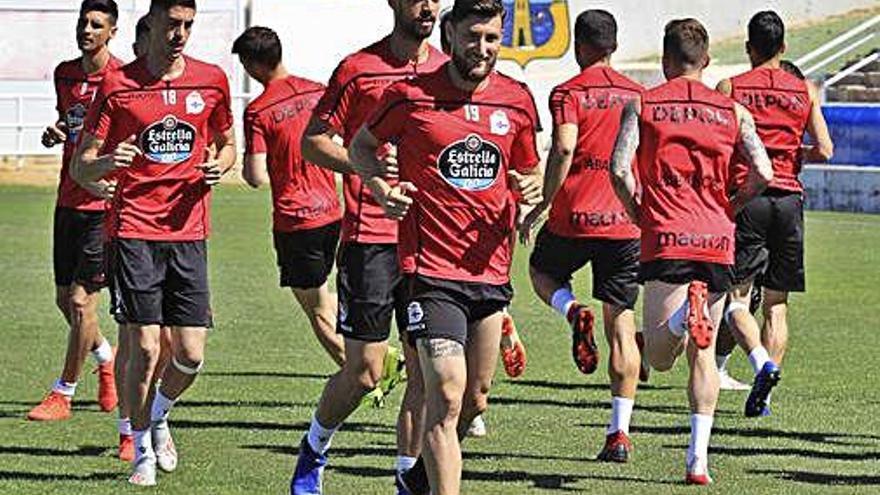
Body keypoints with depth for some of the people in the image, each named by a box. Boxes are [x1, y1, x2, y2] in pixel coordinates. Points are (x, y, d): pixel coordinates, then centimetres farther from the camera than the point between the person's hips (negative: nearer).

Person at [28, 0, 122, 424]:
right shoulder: (64, 74, 9)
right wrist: (53, 134, 4)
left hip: (106, 203, -6)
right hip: (69, 200, 6)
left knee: (81, 300, -8)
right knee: (64, 299, 11)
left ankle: (63, 394, 2)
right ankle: (105, 358, 37)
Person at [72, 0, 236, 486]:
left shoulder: (211, 80, 6)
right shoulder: (117, 85, -2)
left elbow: (227, 142, 22)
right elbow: (80, 167, 0)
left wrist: (219, 165, -2)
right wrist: (106, 162, -22)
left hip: (189, 232, 3)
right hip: (135, 231, -3)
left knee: (191, 354, -2)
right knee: (145, 349, -7)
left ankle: (158, 416, 29)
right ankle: (142, 450, 11)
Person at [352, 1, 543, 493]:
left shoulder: (517, 100, 7)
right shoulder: (412, 96, -5)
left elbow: (530, 171, 20)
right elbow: (362, 145, 10)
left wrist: (532, 188, -4)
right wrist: (382, 187, -9)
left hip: (492, 271, 5)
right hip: (432, 271, -5)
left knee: (475, 401, 15)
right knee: (447, 397, -16)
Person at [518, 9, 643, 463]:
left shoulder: (568, 93, -4)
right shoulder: (637, 94, 10)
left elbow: (564, 148, -18)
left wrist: (541, 205, -12)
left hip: (574, 217, -3)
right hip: (626, 221, 3)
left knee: (542, 271, 28)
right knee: (621, 325, 4)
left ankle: (573, 311, -6)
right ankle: (620, 432, -3)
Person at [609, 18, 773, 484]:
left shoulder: (641, 106, 6)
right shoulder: (732, 110, 10)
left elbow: (619, 168, -7)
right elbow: (762, 172, 0)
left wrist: (638, 214, 8)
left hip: (665, 240, -2)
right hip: (717, 241, 2)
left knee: (659, 358, -3)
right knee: (703, 354, 12)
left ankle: (683, 315, -35)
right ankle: (698, 457, 3)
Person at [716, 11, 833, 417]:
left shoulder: (729, 89, 2)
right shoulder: (804, 91, 7)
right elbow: (824, 150, 1)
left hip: (745, 197, -2)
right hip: (789, 198, 2)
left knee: (736, 296, 2)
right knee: (776, 303, 9)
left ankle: (762, 364, -24)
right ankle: (761, 398, 3)